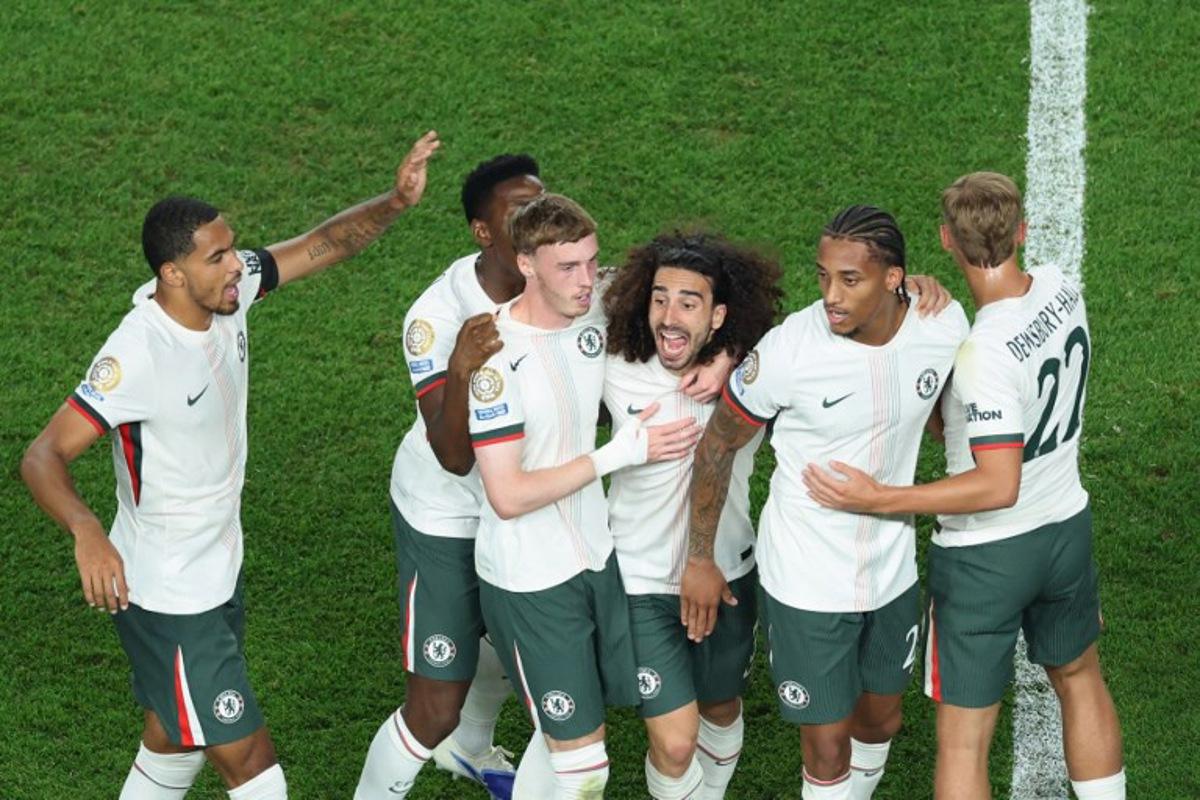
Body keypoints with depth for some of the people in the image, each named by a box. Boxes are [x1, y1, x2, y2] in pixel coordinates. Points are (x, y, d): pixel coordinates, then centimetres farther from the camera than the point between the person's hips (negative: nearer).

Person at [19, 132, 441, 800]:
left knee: (176, 739, 24)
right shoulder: (138, 355, -31)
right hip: (165, 596, -8)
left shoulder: (228, 292, -9)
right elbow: (44, 456, -32)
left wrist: (395, 203, -15)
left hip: (220, 570, 8)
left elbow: (324, 244, 3)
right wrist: (87, 532, -51)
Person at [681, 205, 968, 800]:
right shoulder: (789, 348, -24)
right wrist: (699, 559, -4)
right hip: (805, 584, -4)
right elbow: (717, 444, -9)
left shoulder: (943, 328, -14)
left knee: (881, 718, 22)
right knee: (827, 745, 2)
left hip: (891, 569, 4)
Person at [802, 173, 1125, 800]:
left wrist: (879, 499, -29)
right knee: (1079, 678, 29)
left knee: (963, 742, 4)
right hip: (1066, 528, 7)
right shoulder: (1062, 291, -8)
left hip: (984, 556, -7)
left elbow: (998, 486, -30)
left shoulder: (984, 354, -31)